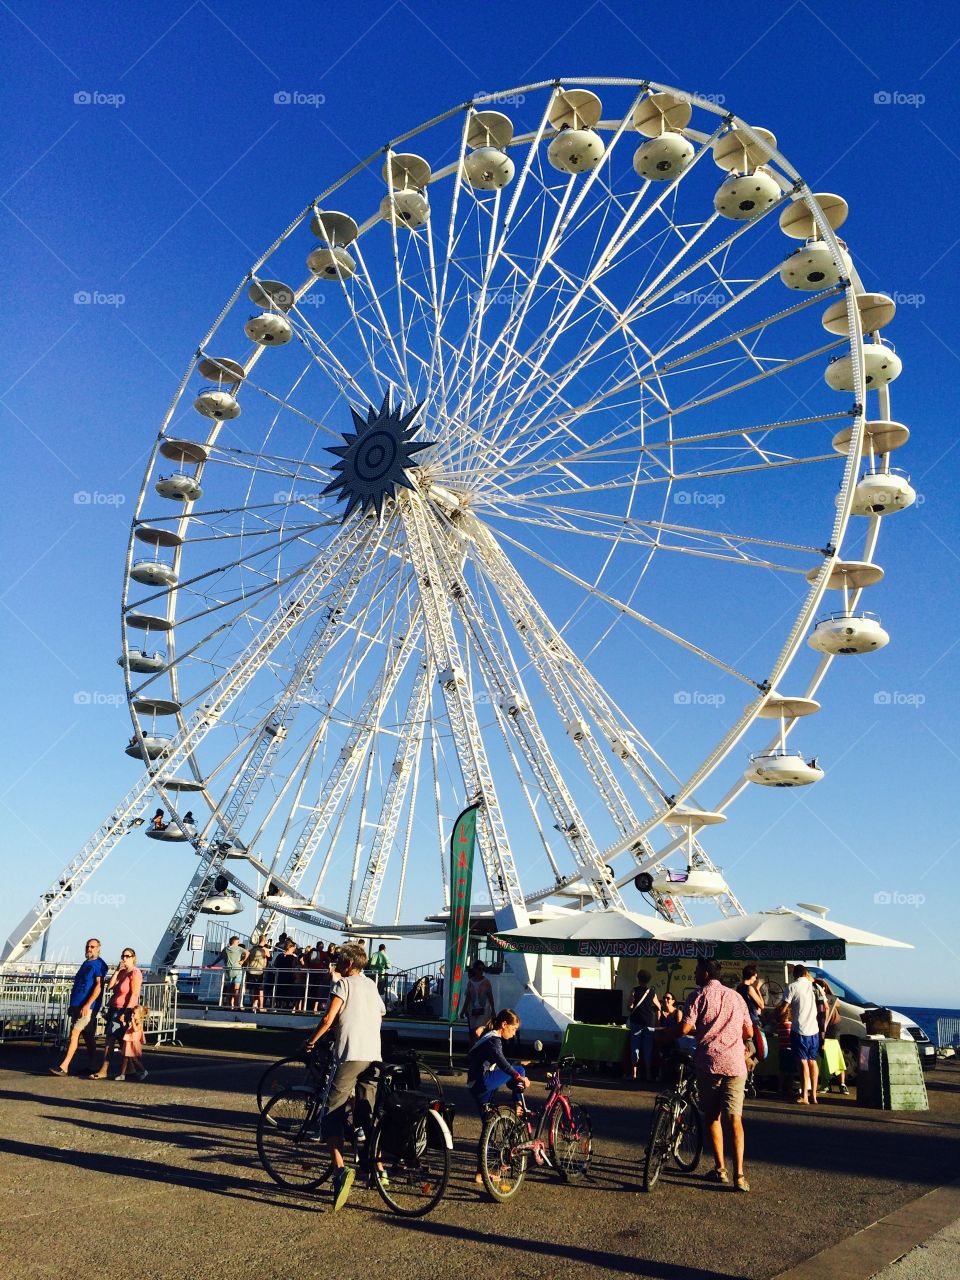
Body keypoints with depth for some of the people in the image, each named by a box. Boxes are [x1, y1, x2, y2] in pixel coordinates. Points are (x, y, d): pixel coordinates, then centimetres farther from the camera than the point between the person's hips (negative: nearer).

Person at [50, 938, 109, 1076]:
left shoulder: (99, 965, -8)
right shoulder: (85, 964, 18)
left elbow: (98, 986, -17)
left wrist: (88, 1005, -25)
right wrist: (72, 1005, 22)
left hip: (88, 1006, -9)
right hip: (76, 1005, 9)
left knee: (74, 1033, -14)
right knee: (88, 1036, 12)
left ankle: (64, 1067, -16)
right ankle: (91, 1067, 18)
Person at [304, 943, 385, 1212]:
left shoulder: (343, 983, -1)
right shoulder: (371, 986, 21)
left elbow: (328, 1019, -11)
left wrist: (311, 1041, 5)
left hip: (350, 1055, -7)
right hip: (373, 1056, 7)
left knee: (333, 1114, -4)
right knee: (367, 1115, 19)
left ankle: (340, 1169, -20)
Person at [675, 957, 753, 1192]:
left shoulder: (700, 995, 0)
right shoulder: (735, 996, 13)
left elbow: (684, 1028, -9)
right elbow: (749, 1032, 15)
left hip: (709, 1062, -3)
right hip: (735, 1063, 3)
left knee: (712, 1117, 12)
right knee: (734, 1118, 1)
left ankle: (720, 1169, 15)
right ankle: (739, 1174, -9)